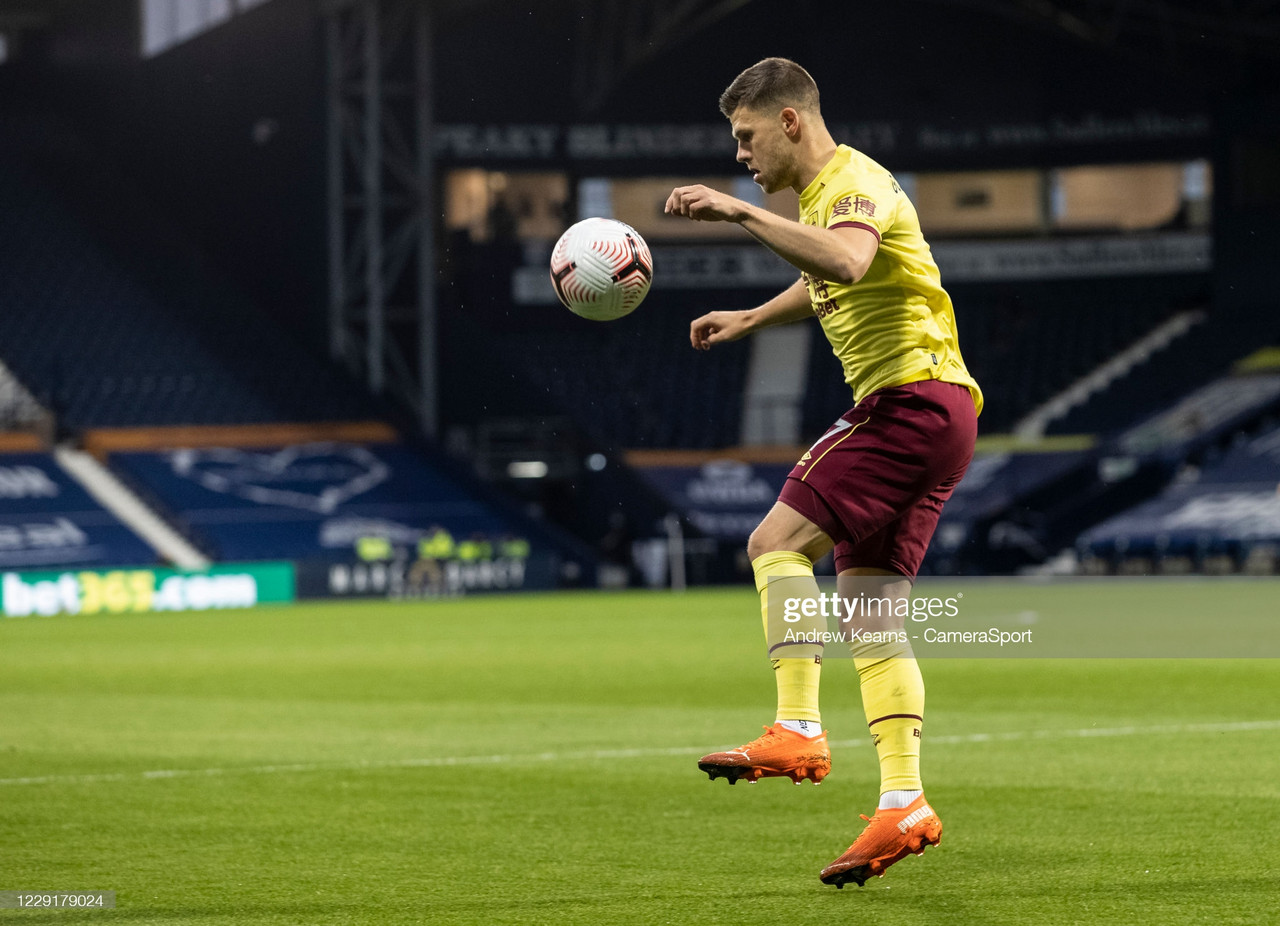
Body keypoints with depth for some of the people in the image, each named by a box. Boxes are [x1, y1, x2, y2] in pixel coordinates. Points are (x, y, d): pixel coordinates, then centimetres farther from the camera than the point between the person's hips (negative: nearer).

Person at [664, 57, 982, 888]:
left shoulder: (854, 182, -11)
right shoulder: (825, 191, 21)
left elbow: (845, 261, -35)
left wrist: (741, 212, -35)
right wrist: (749, 320, 42)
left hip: (913, 400, -10)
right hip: (922, 413, 10)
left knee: (778, 541, -14)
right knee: (871, 606, 5)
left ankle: (799, 731, -18)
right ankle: (904, 805, 0)